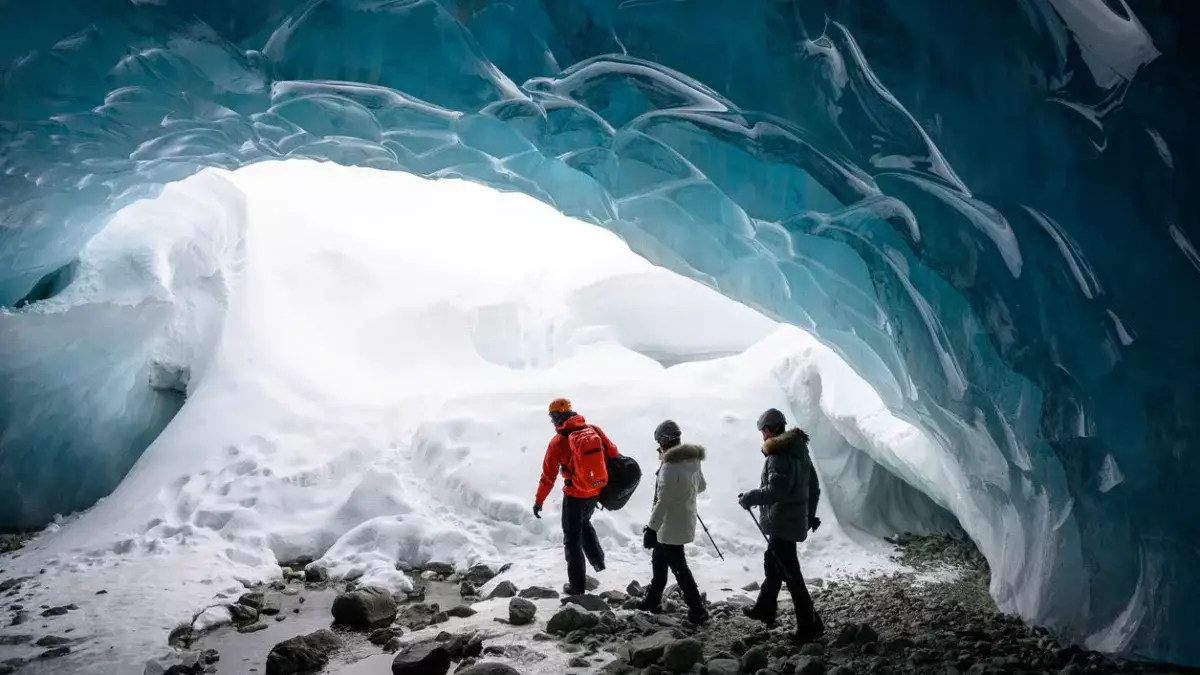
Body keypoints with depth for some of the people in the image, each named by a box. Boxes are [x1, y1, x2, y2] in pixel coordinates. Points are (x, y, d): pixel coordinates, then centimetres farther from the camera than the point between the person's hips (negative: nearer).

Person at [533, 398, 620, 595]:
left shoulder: (558, 441, -15)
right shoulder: (593, 429, -5)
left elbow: (548, 476, -9)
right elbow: (612, 452, 0)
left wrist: (539, 501, 2)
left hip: (575, 495, -5)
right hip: (596, 491, 5)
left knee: (572, 538, 10)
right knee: (584, 523, 33)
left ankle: (577, 585, 16)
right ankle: (598, 560, 33)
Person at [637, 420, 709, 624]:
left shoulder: (670, 466, -26)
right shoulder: (692, 460, 1)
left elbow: (663, 502, -26)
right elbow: (702, 486, 16)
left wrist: (651, 528, -21)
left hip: (671, 525, -9)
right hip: (684, 521, 9)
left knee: (678, 567, 2)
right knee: (659, 560, 22)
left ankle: (697, 609, 8)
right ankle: (653, 600, 33)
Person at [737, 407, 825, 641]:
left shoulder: (779, 453, -19)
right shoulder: (799, 449, 10)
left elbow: (776, 490, -28)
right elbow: (813, 486, 16)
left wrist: (749, 498, -16)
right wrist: (810, 515, 24)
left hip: (782, 522, -10)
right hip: (796, 520, 10)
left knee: (790, 573, -4)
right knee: (772, 562, 23)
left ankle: (810, 625, -2)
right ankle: (765, 609, 36)